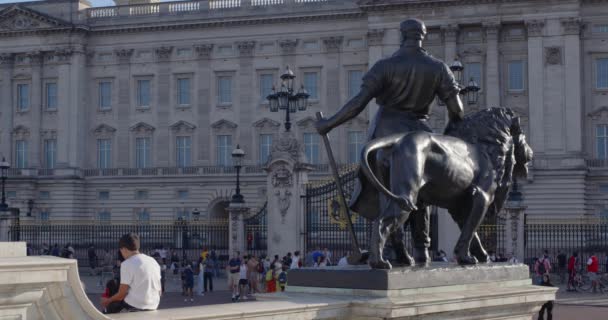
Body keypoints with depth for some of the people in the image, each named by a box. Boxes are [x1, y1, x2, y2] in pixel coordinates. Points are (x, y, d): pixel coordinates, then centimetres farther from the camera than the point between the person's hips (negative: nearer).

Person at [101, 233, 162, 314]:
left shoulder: (127, 264, -11)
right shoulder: (153, 261, 8)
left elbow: (121, 294, -9)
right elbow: (159, 291, 10)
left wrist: (107, 301, 9)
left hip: (135, 305, -7)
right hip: (153, 306, 7)